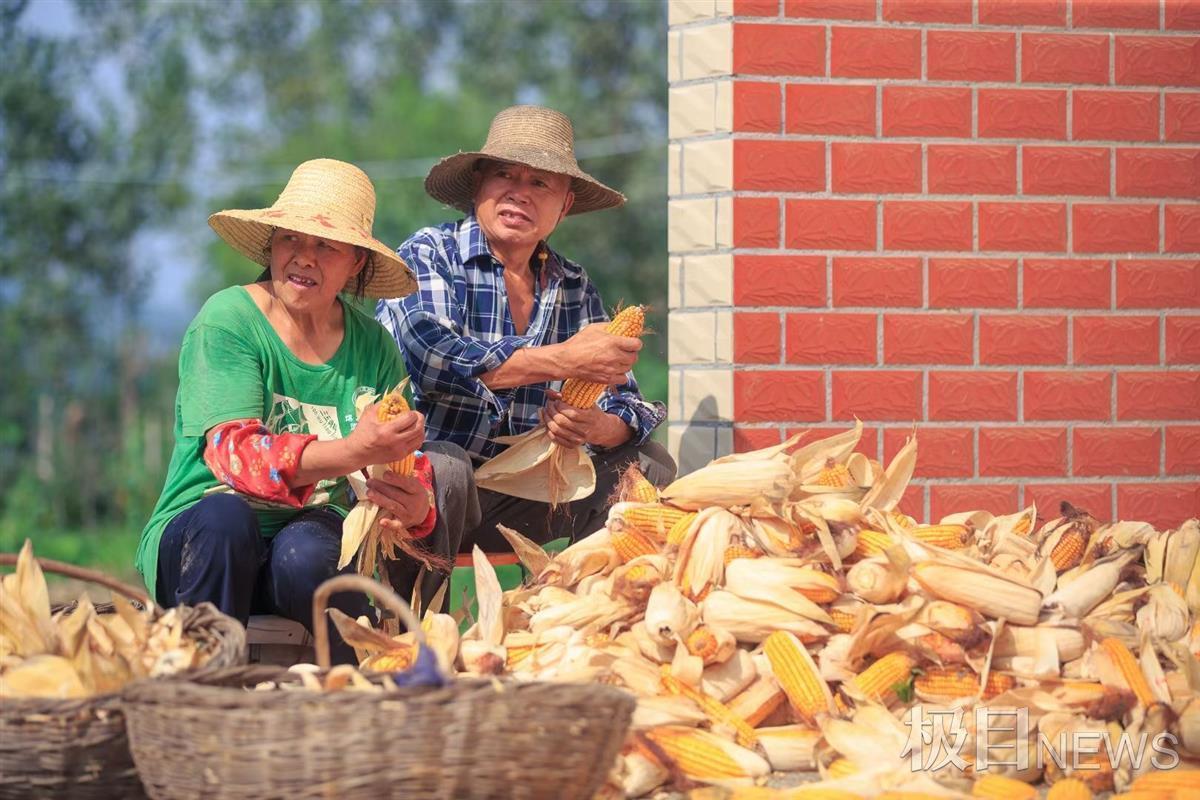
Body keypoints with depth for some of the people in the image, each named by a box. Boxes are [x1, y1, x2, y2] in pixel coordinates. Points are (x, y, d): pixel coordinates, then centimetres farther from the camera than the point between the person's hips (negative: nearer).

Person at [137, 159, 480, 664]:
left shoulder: (373, 347, 6)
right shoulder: (227, 320, -6)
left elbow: (395, 479, 1)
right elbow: (232, 454, -20)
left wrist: (417, 510, -26)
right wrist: (353, 454, -36)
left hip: (315, 534, 2)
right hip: (198, 543, -2)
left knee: (305, 551, -33)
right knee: (225, 515, -35)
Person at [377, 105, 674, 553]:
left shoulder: (575, 288, 15)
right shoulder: (428, 255, -1)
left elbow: (623, 398, 8)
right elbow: (426, 353, -21)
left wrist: (598, 427, -18)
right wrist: (562, 361, -24)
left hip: (528, 503, 5)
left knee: (649, 464, -9)